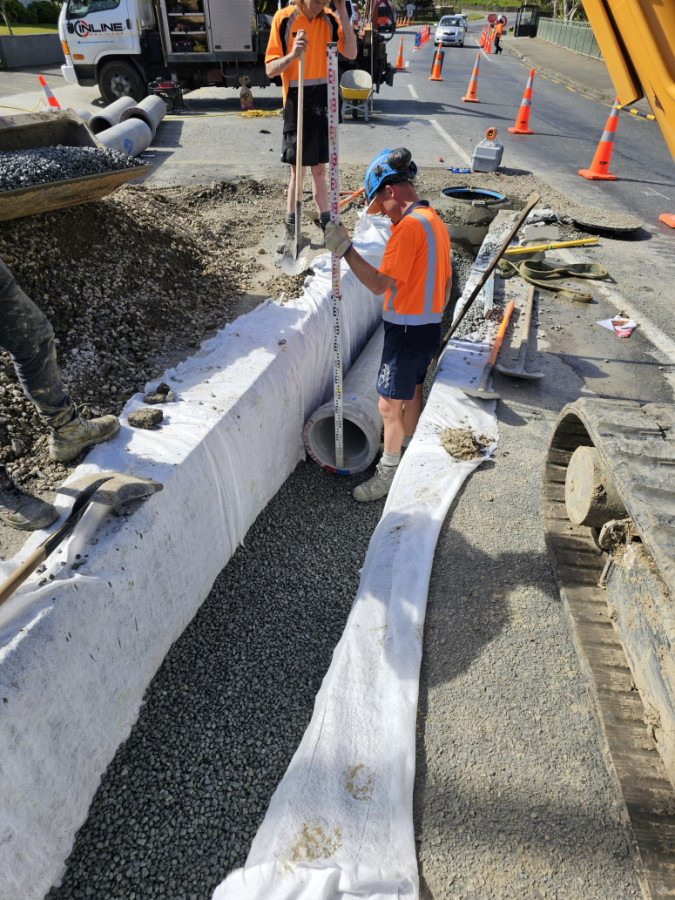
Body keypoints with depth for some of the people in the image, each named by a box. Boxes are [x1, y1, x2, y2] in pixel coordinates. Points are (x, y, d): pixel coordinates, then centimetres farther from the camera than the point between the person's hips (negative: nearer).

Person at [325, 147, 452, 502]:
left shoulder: (410, 225, -20)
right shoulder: (436, 222, 11)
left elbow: (379, 283, -22)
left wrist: (344, 248, -17)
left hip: (406, 330, -10)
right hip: (429, 327, 10)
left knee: (389, 405, 0)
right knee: (412, 394, 21)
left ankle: (389, 475, 13)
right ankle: (405, 457, 38)